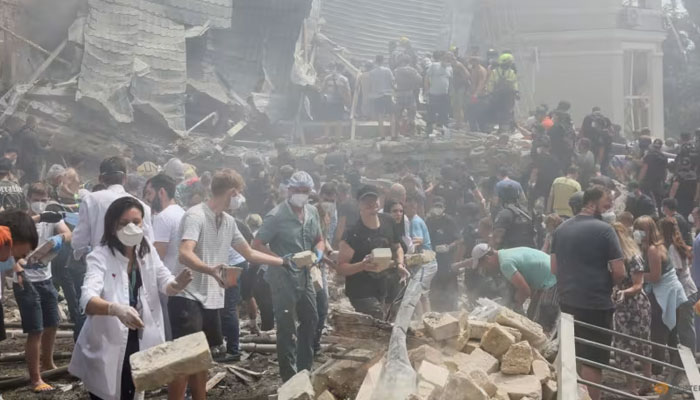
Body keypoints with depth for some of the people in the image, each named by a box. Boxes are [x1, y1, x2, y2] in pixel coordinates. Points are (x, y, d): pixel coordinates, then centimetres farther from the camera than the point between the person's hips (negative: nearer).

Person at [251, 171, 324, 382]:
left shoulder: (312, 212, 5)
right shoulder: (277, 216, -16)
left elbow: (319, 239, 16)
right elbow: (257, 245, -15)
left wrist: (319, 252, -7)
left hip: (305, 276, 7)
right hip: (283, 278, -7)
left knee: (311, 320, 16)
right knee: (286, 327, 1)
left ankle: (305, 370, 33)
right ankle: (289, 376, 11)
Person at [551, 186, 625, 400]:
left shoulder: (562, 228, 9)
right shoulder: (604, 229, -12)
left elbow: (554, 267, 14)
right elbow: (619, 272, -14)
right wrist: (606, 284, 5)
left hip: (567, 302, 7)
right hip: (596, 304, -7)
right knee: (593, 361, 1)